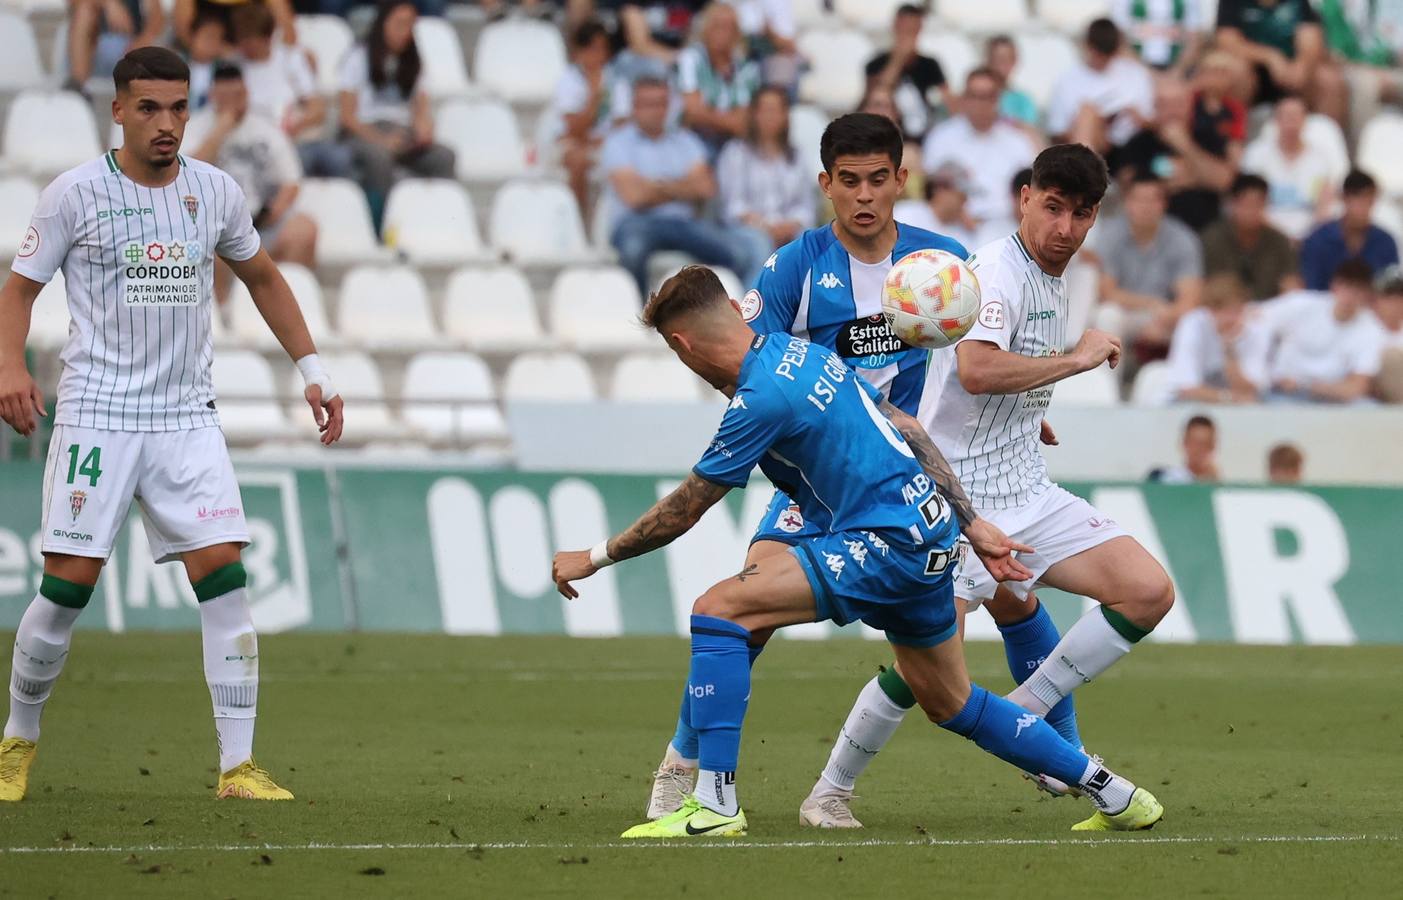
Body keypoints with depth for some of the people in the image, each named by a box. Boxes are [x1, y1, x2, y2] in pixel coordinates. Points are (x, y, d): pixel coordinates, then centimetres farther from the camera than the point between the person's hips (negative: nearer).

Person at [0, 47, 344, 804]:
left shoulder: (216, 192, 6)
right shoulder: (75, 194, -4)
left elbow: (261, 277, 22)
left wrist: (311, 370, 17)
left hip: (187, 416, 3)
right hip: (97, 414, -3)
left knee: (224, 576, -10)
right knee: (68, 585, -6)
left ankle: (237, 765, -8)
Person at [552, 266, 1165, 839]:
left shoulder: (761, 398, -16)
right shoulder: (803, 352, 12)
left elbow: (682, 512, -10)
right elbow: (907, 430, 17)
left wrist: (595, 558, 3)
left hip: (884, 544, -10)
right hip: (929, 536, 10)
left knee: (718, 610, -15)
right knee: (950, 704, 24)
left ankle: (716, 804, -18)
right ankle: (1115, 795, 32)